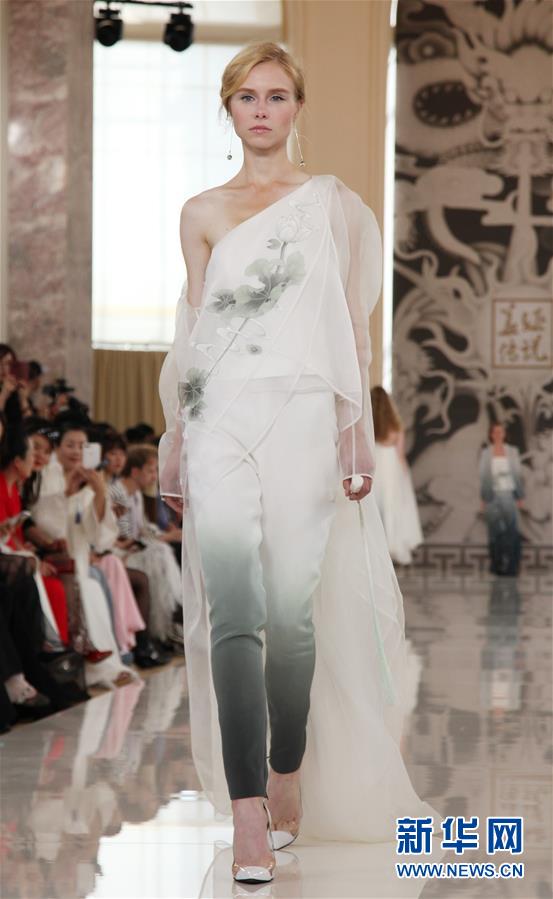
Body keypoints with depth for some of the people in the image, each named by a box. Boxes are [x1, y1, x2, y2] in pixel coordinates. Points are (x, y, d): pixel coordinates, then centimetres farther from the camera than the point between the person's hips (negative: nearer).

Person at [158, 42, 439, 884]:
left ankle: (288, 776, 21)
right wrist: (175, 444, 14)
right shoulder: (201, 213, 15)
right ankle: (250, 821, -15)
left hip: (303, 416, -1)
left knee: (290, 611, -2)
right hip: (221, 419, 1)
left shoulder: (331, 203, 9)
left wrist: (357, 428, -2)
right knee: (234, 613, -11)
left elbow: (351, 325, 6)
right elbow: (192, 333, 16)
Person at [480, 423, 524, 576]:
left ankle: (512, 567, -7)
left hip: (508, 494, 0)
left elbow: (518, 475, 7)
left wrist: (520, 497, 3)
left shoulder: (512, 451, 6)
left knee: (513, 531, -9)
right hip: (492, 496, 0)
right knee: (494, 532, 3)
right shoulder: (485, 453, 4)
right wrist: (483, 499, 1)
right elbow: (483, 476, 5)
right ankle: (496, 565, 12)